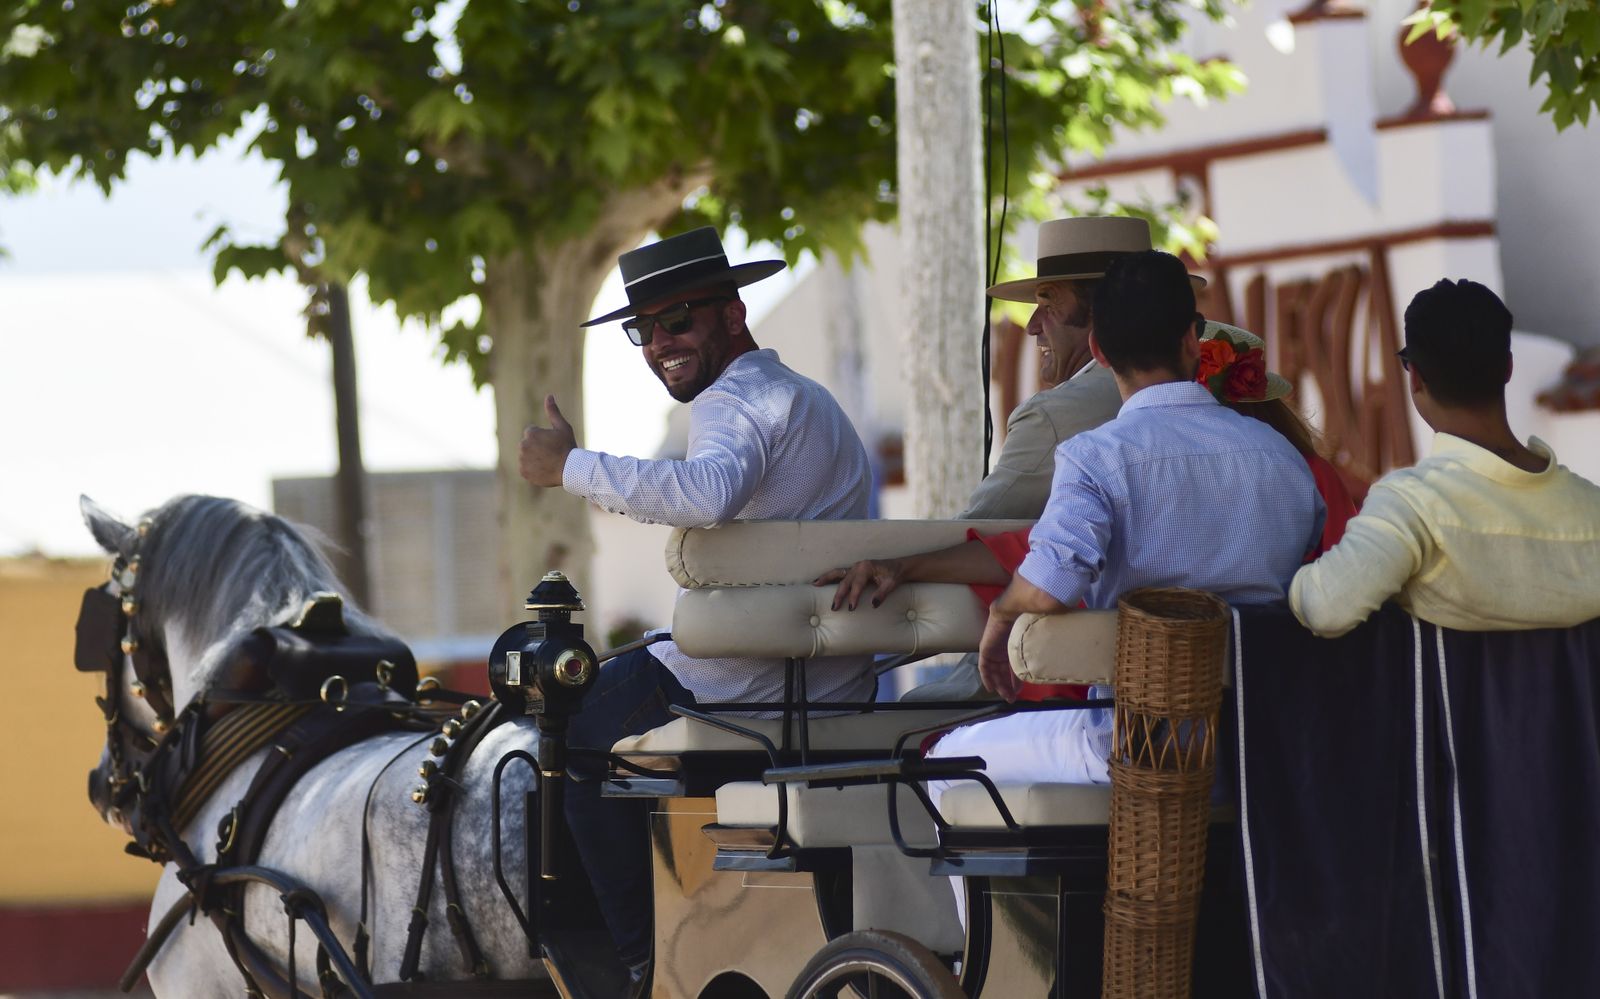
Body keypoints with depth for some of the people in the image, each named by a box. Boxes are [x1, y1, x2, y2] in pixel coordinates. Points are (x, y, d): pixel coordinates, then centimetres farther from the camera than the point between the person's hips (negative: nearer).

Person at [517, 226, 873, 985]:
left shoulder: (735, 401, -16)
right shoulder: (810, 400, 17)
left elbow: (708, 494, -38)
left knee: (579, 732, 12)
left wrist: (572, 468, -31)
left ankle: (649, 958, 13)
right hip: (841, 687, 10)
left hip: (748, 686, -10)